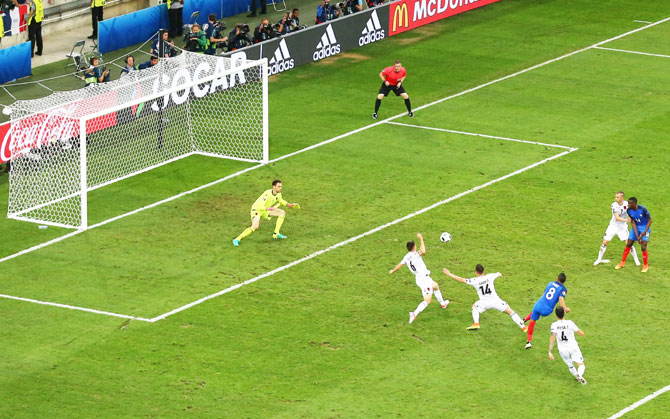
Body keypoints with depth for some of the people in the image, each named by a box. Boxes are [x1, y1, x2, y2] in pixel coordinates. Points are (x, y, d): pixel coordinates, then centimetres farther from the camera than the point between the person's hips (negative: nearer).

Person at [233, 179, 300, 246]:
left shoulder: (278, 193, -8)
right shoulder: (267, 194, -33)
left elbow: (280, 200, 16)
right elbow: (260, 206, -35)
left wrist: (290, 205, 7)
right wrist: (270, 209, -42)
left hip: (266, 209, 8)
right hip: (257, 210, -8)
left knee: (282, 213, 3)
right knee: (255, 227, -32)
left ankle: (276, 234, 9)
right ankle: (237, 239, -21)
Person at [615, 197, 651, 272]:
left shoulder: (643, 210, -28)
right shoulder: (629, 211, -15)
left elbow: (649, 220, -17)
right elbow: (633, 223, -10)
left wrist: (645, 232, -24)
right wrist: (637, 236, -18)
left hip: (645, 227, -4)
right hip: (636, 227, 4)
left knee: (643, 247, -11)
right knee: (628, 245, 5)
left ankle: (645, 265, 8)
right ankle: (622, 262, 22)